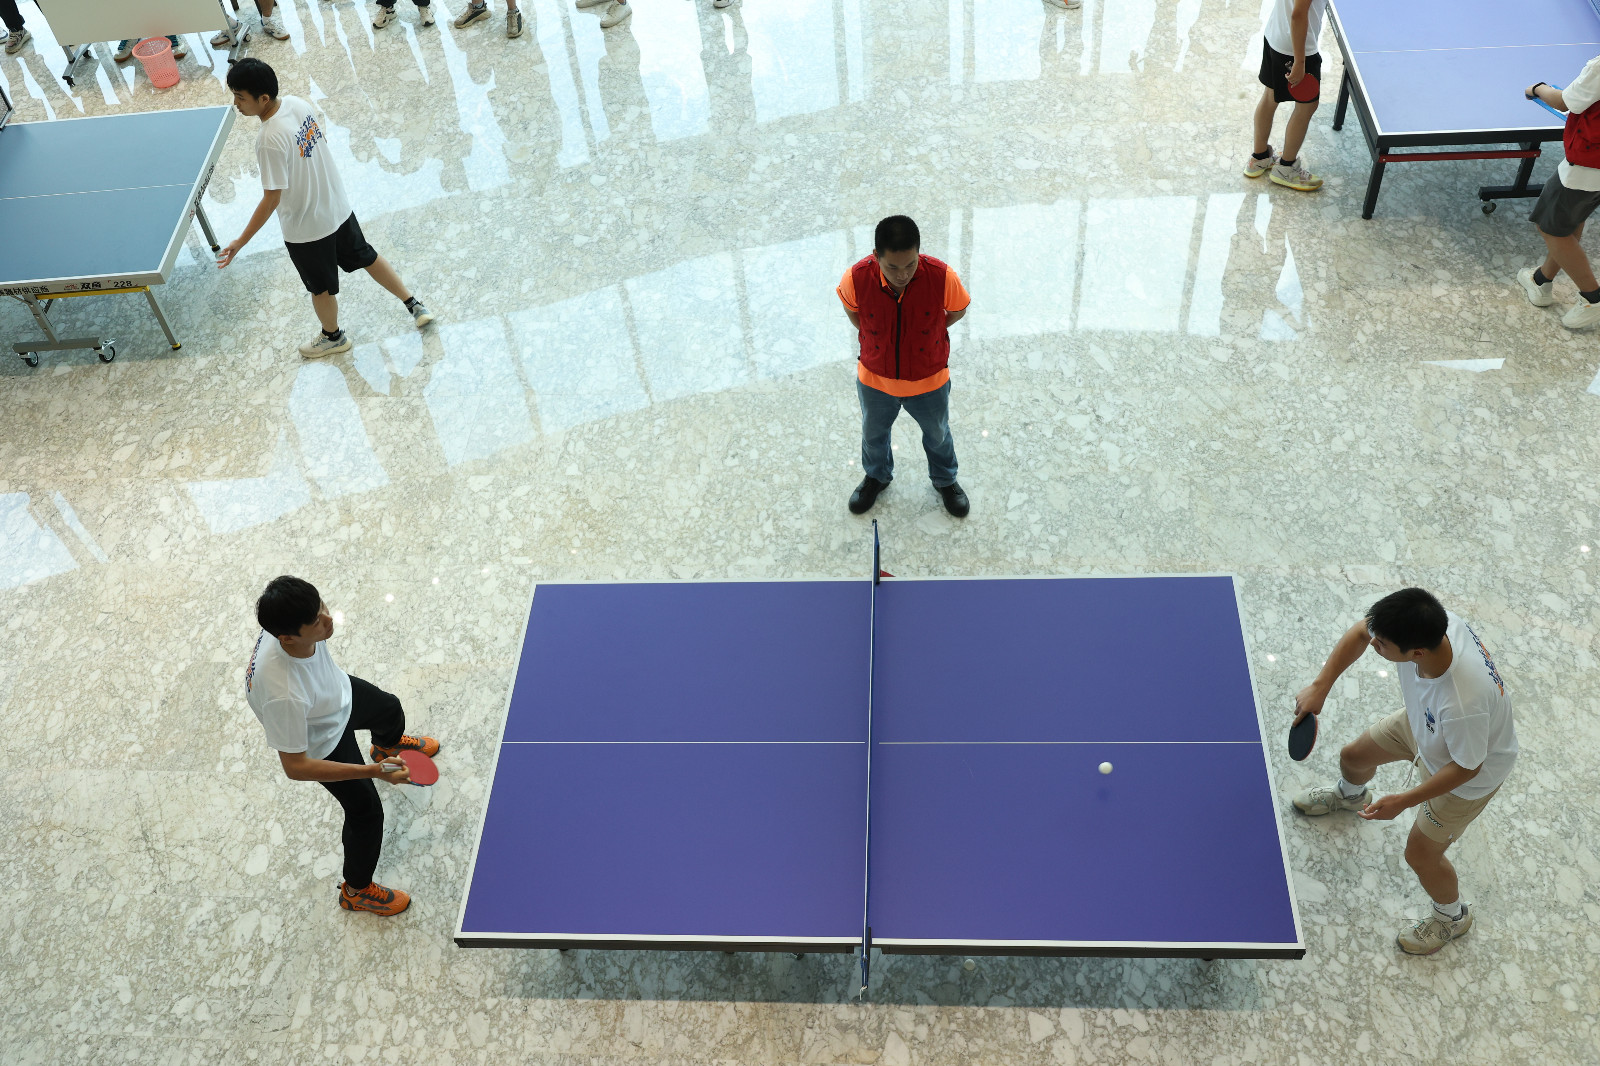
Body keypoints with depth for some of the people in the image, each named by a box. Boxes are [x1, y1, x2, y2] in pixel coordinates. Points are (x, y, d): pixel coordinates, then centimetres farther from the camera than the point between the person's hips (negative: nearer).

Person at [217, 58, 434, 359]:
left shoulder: (269, 140, -33)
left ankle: (333, 337, 42)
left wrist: (241, 241, -21)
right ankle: (414, 305, 36)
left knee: (321, 288, 19)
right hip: (338, 207, 7)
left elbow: (271, 199, -28)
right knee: (366, 257, 27)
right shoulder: (298, 103, -11)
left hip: (306, 229, -7)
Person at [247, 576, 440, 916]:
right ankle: (357, 891, 42)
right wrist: (374, 771, -40)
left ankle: (387, 746, 74)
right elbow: (294, 767, -38)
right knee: (366, 811, 12)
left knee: (391, 710, 34)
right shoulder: (284, 696, -51)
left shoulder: (291, 624, -34)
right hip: (325, 743, -7)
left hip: (339, 693, 7)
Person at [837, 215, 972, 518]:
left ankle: (945, 479, 58)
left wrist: (925, 335, 0)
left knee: (937, 433, 27)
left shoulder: (942, 277, -32)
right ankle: (877, 476, 61)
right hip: (875, 379, 1)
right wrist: (872, 338, -2)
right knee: (873, 433, 29)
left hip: (929, 381, -1)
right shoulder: (857, 279, -30)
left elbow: (957, 310, -8)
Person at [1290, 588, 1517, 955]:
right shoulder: (1425, 621, -34)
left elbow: (1466, 767, -30)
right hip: (1423, 723, 6)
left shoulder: (1464, 704, -50)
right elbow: (1359, 632, -14)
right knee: (1353, 756, 26)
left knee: (1420, 854, 11)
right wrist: (1320, 686, -22)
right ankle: (1349, 794, 65)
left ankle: (1451, 917, 45)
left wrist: (1404, 801, -25)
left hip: (1468, 773, -6)